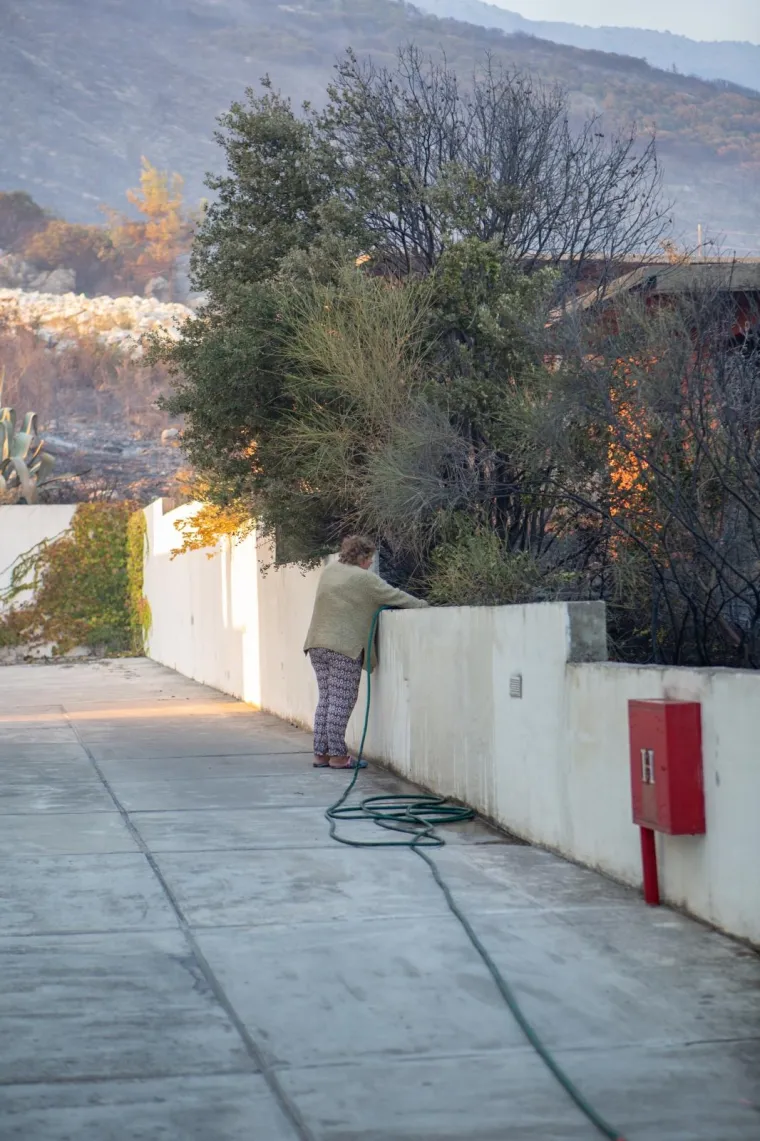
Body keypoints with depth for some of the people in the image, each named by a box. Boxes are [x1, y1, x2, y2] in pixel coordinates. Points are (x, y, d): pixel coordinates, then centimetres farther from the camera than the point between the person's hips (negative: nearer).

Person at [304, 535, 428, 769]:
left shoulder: (329, 571, 15)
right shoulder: (364, 579, -8)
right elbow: (394, 596, -4)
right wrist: (422, 605, 9)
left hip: (318, 644, 8)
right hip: (344, 647, -8)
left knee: (326, 699, 11)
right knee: (341, 702, -3)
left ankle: (320, 753, 10)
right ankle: (337, 755, -2)